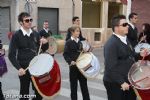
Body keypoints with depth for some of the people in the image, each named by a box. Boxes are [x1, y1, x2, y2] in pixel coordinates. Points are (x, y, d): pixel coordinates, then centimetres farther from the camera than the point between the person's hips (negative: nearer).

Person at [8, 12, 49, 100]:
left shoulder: (35, 34, 5)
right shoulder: (16, 36, -9)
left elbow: (44, 49, 11)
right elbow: (11, 55, -12)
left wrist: (45, 43, -11)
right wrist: (19, 68, -23)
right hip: (24, 69, -4)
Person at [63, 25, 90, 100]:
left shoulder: (79, 42, 12)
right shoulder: (68, 42, -6)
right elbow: (65, 54, -12)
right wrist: (70, 61, -24)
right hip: (73, 66, -5)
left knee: (84, 84, 8)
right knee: (73, 85, 6)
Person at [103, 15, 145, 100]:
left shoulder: (125, 39, 10)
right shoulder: (111, 44, -21)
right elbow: (111, 67, -25)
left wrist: (139, 55, 3)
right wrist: (121, 82, -25)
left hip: (128, 81, 9)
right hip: (115, 84, -9)